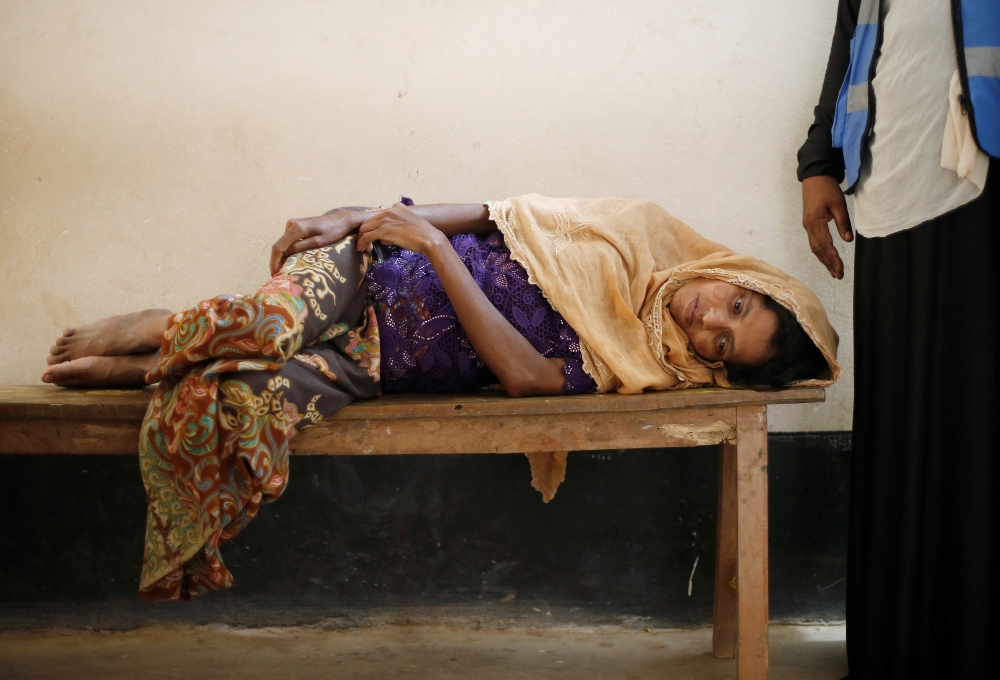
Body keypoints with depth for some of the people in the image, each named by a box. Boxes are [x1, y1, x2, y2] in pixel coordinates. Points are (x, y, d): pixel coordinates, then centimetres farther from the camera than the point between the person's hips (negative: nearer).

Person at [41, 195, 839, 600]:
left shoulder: (633, 368, -6)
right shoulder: (646, 235, -2)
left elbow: (525, 375, -19)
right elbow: (506, 214, 0)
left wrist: (437, 248, -26)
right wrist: (358, 218, -8)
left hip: (380, 360, -1)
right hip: (366, 272, 1)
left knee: (256, 395, -26)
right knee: (264, 330, -28)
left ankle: (147, 368, 5)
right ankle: (161, 330, 6)